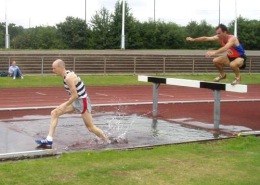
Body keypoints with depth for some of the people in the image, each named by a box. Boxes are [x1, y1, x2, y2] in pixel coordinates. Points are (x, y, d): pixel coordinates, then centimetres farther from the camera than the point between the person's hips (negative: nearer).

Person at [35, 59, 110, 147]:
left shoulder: (68, 78, -24)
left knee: (90, 127, 2)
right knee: (54, 113, 2)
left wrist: (65, 106, -17)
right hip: (76, 101, 10)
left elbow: (75, 95, -25)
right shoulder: (68, 74, 4)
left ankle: (108, 142, 21)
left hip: (82, 101, -10)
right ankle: (49, 140, 2)